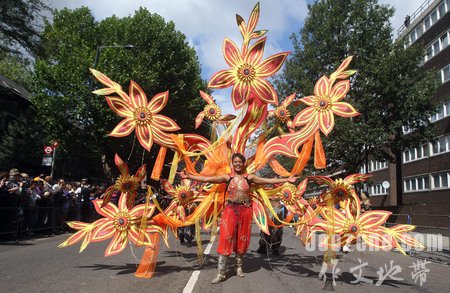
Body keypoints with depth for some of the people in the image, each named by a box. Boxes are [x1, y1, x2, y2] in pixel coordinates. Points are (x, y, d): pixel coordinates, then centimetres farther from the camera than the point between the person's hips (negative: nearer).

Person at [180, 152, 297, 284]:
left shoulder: (249, 177, 4)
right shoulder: (227, 177, 0)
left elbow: (269, 181, 4)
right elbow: (207, 179, -5)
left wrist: (287, 180, 2)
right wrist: (188, 176, -11)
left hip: (245, 210, 2)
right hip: (230, 210, -1)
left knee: (242, 239, 9)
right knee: (226, 239, -6)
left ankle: (239, 266, 29)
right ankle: (221, 273, -2)